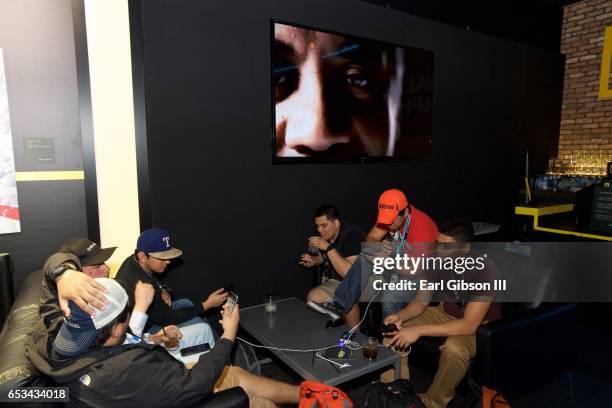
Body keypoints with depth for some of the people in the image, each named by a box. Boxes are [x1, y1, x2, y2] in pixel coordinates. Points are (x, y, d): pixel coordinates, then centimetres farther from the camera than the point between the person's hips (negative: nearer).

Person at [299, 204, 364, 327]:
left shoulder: (352, 235, -23)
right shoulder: (324, 235, -2)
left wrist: (328, 247, -34)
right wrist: (313, 260, -3)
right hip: (333, 281, 6)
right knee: (312, 297, -17)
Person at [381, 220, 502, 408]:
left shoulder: (485, 270, -31)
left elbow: (469, 325, -34)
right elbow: (421, 301, -5)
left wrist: (419, 331, -36)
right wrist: (401, 315, -27)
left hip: (481, 324, -5)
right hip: (447, 313, 6)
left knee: (453, 349, -37)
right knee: (394, 330, -10)